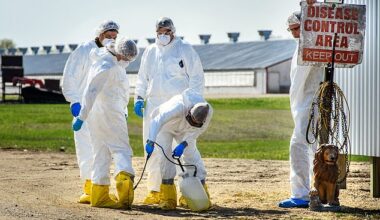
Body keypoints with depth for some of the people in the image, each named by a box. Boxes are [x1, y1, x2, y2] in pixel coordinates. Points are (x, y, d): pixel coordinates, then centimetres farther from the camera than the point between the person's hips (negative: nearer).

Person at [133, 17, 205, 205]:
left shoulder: (185, 50, 0)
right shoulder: (150, 52, 15)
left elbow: (197, 78, -1)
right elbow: (142, 78, 23)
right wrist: (139, 98, 10)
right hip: (154, 105, 5)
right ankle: (154, 190, 12)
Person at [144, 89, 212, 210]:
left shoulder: (208, 113, -32)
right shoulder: (179, 106, -47)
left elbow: (196, 131, -19)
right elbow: (157, 121, -52)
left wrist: (184, 145, -32)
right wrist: (151, 141, -65)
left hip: (184, 131, 4)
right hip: (166, 124, -3)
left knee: (191, 154, -8)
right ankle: (168, 198, -10)